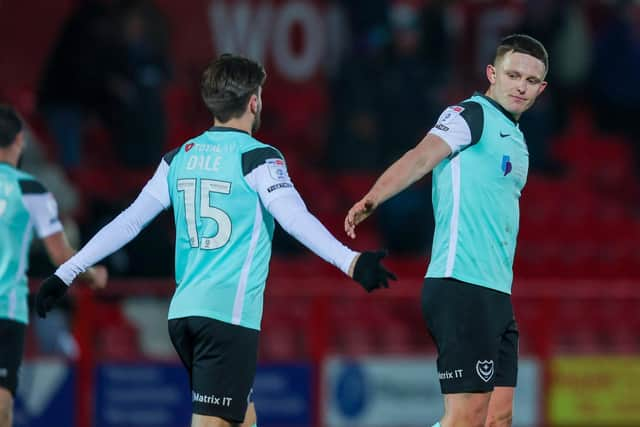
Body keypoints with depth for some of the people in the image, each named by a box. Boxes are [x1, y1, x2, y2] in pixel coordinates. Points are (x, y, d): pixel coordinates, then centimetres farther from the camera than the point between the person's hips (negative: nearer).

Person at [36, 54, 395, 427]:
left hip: (183, 312, 7)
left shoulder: (180, 158, 12)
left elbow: (129, 222, 12)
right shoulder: (258, 159, -6)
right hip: (230, 312, -7)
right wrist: (350, 262, -32)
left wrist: (68, 272, 18)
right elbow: (296, 219, -21)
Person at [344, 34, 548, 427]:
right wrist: (372, 199, -40)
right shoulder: (471, 115, -5)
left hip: (496, 292, 9)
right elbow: (420, 158, -22)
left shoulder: (515, 139, 21)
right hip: (462, 287, -9)